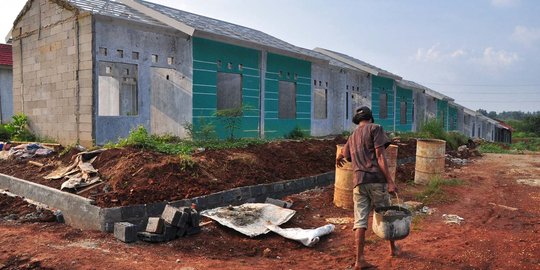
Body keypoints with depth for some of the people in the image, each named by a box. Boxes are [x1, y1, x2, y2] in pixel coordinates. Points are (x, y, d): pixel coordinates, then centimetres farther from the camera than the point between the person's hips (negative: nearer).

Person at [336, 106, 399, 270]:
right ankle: (393, 248, 34)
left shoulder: (352, 137, 21)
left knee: (360, 220, 2)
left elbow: (341, 156, 39)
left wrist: (338, 160, 64)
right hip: (376, 180, -4)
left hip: (359, 181, 4)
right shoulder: (375, 128, 2)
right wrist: (390, 181, -12)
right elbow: (380, 156, -9)